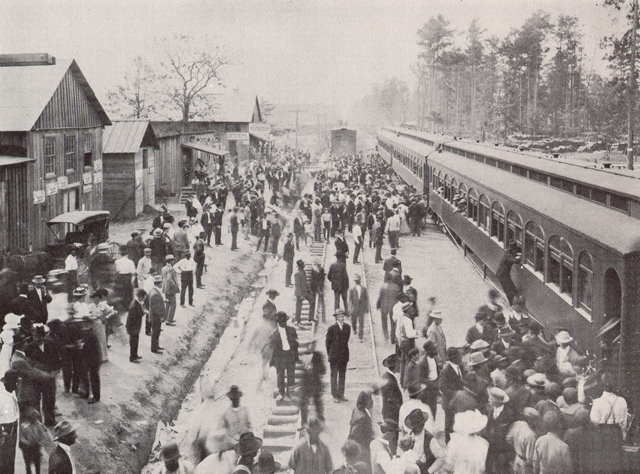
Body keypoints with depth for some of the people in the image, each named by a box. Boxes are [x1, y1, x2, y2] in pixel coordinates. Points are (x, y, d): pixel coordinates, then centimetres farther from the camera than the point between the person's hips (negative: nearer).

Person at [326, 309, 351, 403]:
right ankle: (335, 395, 1)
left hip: (344, 355, 4)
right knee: (334, 375, -2)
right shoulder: (332, 328, -6)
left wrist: (345, 351, 12)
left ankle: (341, 394, 16)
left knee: (342, 375, 8)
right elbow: (327, 341, 1)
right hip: (334, 356, -4)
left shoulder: (347, 327, 7)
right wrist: (329, 353, 1)